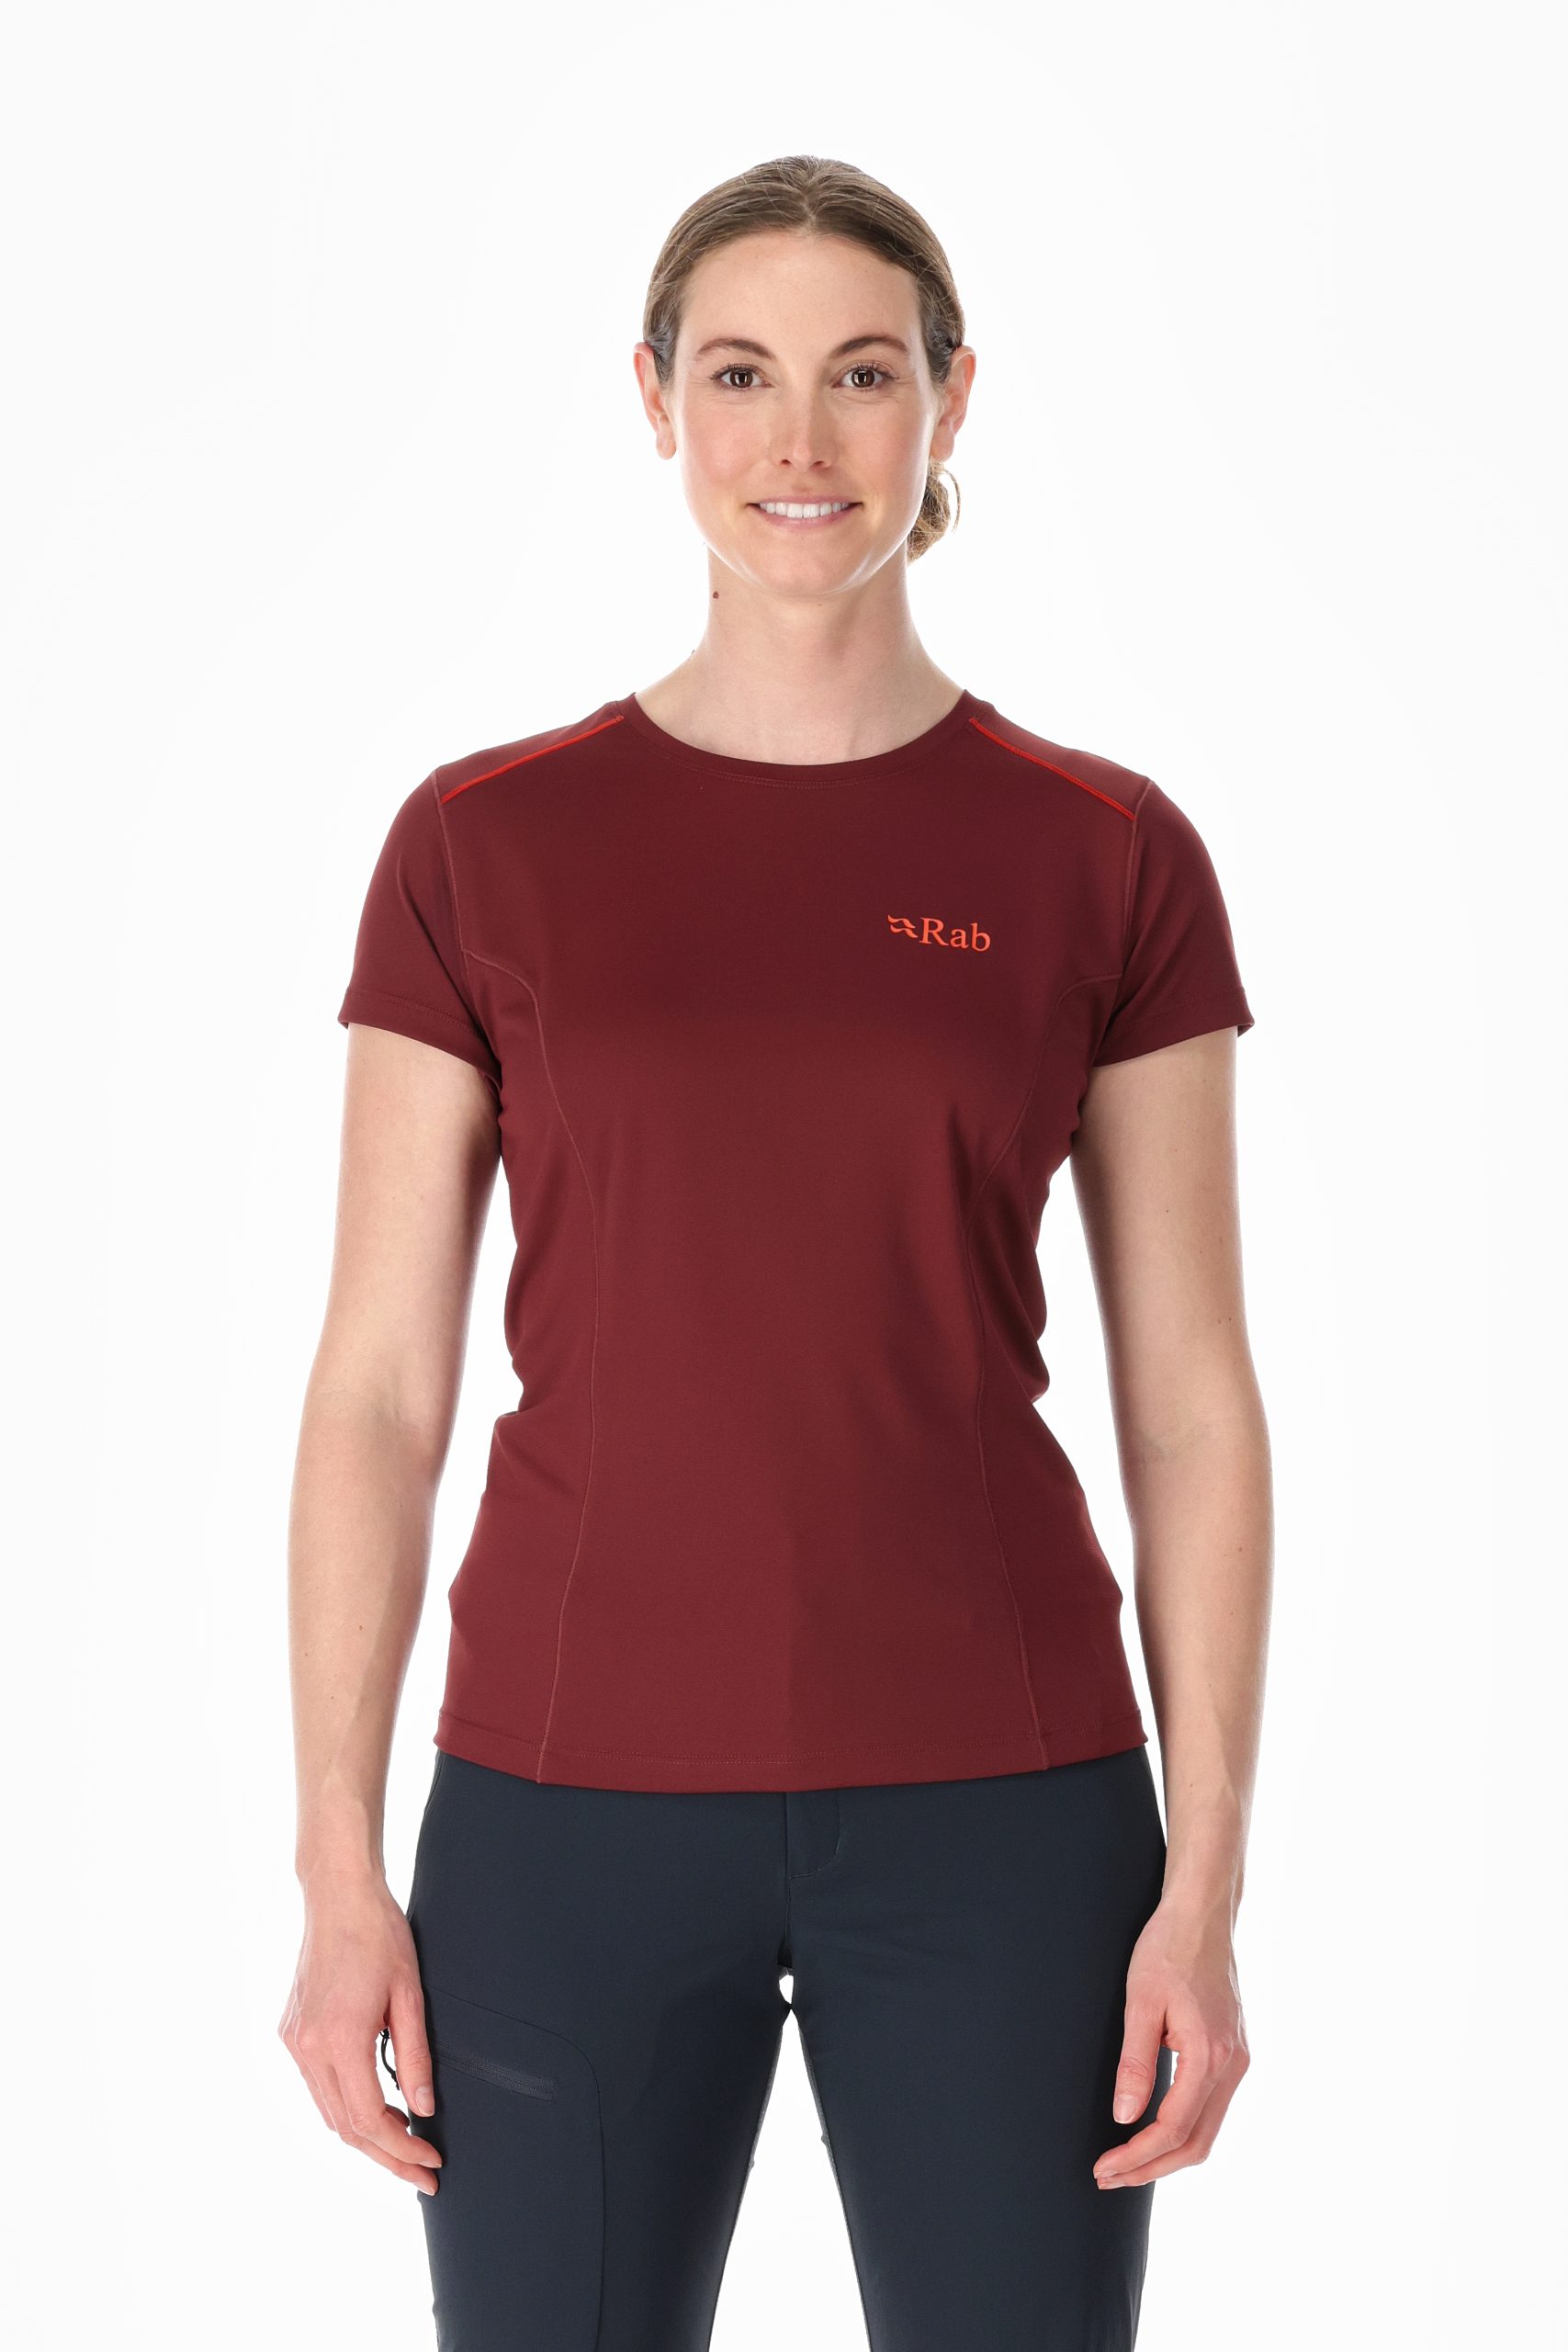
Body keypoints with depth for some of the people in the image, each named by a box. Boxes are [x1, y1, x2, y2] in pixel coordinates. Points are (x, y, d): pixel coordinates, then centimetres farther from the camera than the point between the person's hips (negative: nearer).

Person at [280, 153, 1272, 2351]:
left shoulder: (1103, 857, 1)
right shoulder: (487, 845, 1)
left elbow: (1194, 1406, 2)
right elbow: (377, 1388, 1)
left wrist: (1207, 1881, -4)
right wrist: (339, 1866, -3)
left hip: (992, 1801, 0)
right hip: (574, 1796, 0)